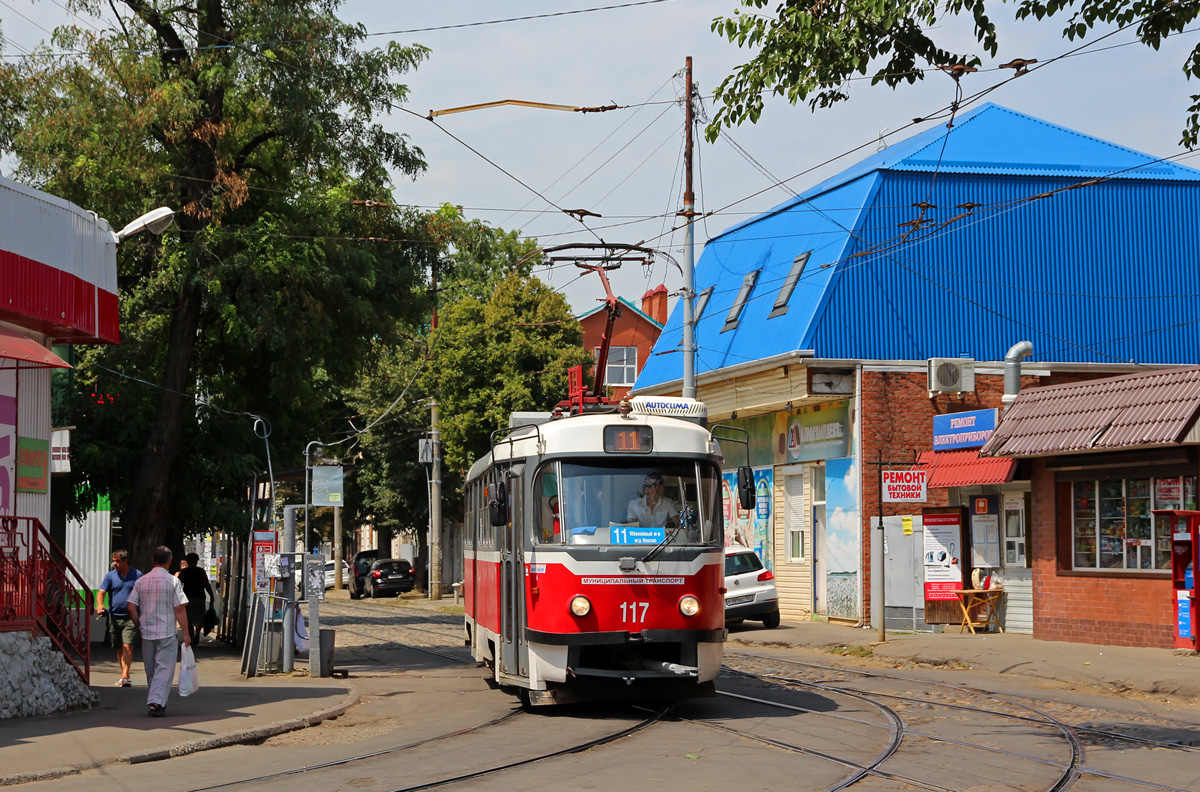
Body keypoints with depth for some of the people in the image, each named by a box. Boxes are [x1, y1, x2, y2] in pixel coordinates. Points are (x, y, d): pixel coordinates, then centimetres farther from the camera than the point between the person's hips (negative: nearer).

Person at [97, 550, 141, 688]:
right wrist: (100, 605, -24)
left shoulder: (137, 575, 4)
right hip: (114, 617, 3)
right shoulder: (110, 576, 6)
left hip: (131, 617, -3)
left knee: (127, 646, -14)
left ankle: (125, 677, -18)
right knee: (119, 649, 10)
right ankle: (125, 675, 24)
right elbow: (101, 592, -4)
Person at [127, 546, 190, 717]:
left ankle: (156, 702, 22)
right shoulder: (173, 581, -7)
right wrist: (186, 633, -4)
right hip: (167, 632, -4)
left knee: (151, 670, 15)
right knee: (164, 668, -2)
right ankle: (157, 702, -14)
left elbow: (131, 608, 2)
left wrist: (140, 626, 14)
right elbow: (180, 609, -10)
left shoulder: (140, 581, 4)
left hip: (147, 633, 4)